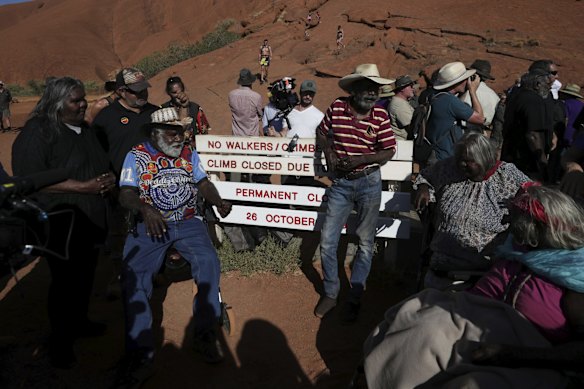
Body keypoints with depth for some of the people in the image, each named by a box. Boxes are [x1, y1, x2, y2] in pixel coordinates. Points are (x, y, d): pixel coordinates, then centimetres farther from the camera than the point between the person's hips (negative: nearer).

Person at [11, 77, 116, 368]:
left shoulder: (86, 131, 15)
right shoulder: (37, 132, -10)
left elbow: (102, 167, 26)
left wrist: (109, 180, 1)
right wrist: (86, 187, -22)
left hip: (92, 221, 7)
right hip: (62, 223, -7)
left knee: (85, 277, 15)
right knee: (65, 282, 3)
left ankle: (79, 322, 36)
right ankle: (60, 342, 20)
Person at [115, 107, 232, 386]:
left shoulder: (189, 153, 13)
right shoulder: (136, 156, 3)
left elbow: (203, 183, 8)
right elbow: (126, 194, -7)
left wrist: (218, 201, -14)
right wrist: (145, 210, -28)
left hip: (188, 222, 2)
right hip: (150, 225, -1)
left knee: (208, 261, -24)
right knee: (133, 274, -22)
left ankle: (205, 333, -8)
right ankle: (140, 348, -11)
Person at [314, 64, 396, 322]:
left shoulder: (380, 116, -8)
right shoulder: (336, 108, -5)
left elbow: (389, 151, -8)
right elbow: (322, 132, 13)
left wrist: (358, 160, -19)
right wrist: (329, 154, -4)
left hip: (369, 182, -1)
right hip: (340, 184, 1)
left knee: (365, 242, 8)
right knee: (327, 240, 2)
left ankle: (354, 298, 25)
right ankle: (331, 293, 22)